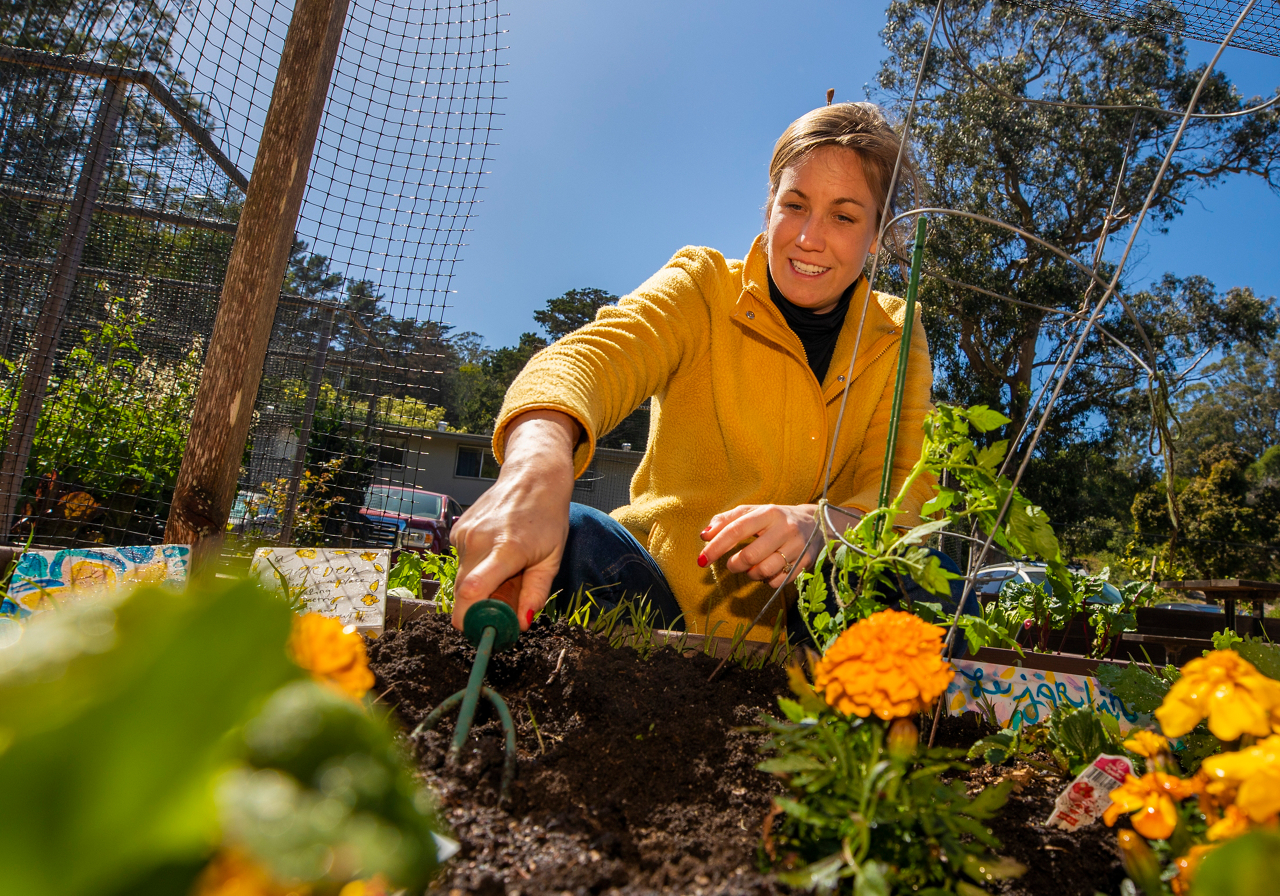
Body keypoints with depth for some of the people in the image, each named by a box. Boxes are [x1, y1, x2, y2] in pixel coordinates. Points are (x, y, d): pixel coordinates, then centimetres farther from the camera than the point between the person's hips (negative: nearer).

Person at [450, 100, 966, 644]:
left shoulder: (896, 339, 5)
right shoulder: (703, 285, -3)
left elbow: (909, 485, -9)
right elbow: (596, 352, -24)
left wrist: (820, 525, -34)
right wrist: (538, 462, -48)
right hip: (661, 591, -2)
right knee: (567, 533, -32)